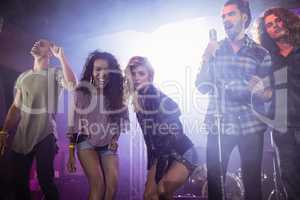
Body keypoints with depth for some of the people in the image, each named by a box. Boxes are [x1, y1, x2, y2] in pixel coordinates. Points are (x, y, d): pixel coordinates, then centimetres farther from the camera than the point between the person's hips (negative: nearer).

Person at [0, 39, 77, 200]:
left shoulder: (55, 74, -2)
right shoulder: (23, 77, 13)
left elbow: (72, 85, -24)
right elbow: (15, 107, 14)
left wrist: (61, 56, -19)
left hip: (45, 136, -5)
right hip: (21, 137, 5)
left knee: (45, 181, -2)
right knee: (20, 182, 9)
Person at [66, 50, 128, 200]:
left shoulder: (115, 93, 2)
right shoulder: (82, 92, -6)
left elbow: (119, 120, 15)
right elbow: (74, 124, -4)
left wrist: (115, 139, -1)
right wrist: (71, 155, -4)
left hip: (108, 145, 3)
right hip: (87, 143, -3)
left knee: (112, 187, -9)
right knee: (98, 185, -17)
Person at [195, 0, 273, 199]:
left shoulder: (261, 53, 5)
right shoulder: (214, 50, 9)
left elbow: (269, 93, 6)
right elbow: (202, 87, 4)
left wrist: (261, 92, -17)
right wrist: (207, 59, -10)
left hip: (250, 126, -1)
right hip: (218, 126, 1)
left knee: (252, 182, 2)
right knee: (214, 181, 2)